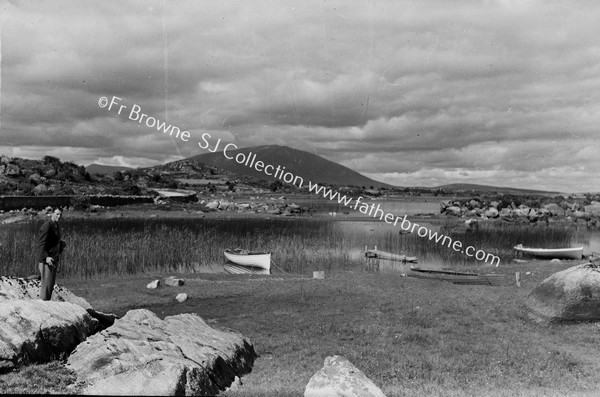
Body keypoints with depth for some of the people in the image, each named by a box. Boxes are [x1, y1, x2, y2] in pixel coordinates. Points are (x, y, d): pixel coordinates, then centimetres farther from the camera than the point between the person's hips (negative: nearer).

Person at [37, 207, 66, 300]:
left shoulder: (57, 226, 13)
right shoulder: (46, 226, -16)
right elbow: (41, 244, -20)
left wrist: (62, 244, 6)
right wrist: (46, 257, -30)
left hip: (54, 259, 9)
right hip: (46, 260, -9)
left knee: (51, 284, 12)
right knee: (46, 284, -8)